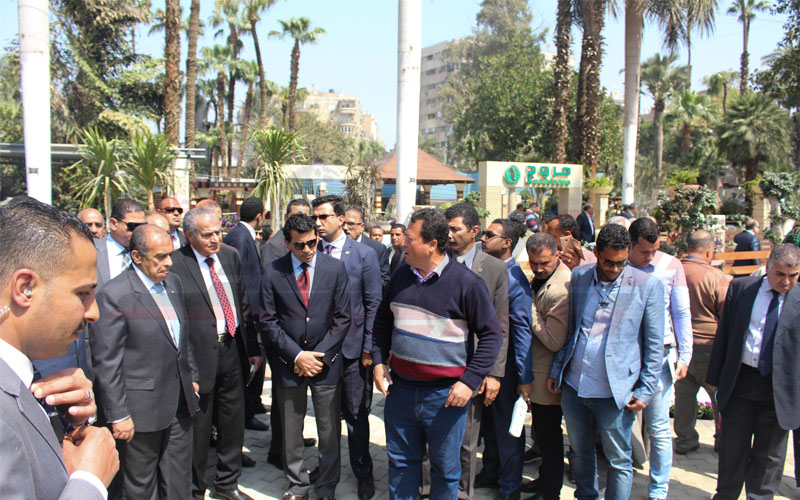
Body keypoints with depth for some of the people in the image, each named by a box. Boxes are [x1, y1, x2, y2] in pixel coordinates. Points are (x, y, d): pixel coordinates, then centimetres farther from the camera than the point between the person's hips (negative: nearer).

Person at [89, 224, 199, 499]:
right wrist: (118, 415, -15)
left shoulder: (173, 282, 7)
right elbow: (106, 362, -16)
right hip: (143, 409, -6)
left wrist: (192, 377, 17)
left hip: (180, 402, 7)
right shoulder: (113, 295, -17)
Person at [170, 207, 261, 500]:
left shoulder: (230, 256, 6)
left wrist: (252, 348, 10)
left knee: (233, 423, 18)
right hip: (199, 355, -5)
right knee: (198, 430, 9)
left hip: (233, 350, 6)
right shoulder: (174, 264, -13)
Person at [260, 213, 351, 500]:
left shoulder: (336, 268, -1)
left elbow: (342, 318, -1)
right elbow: (268, 322, -3)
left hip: (326, 363, 0)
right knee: (291, 432, 12)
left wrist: (319, 355, -8)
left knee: (330, 432, 8)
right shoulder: (272, 273, -2)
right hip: (289, 363, 0)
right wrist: (297, 355, -10)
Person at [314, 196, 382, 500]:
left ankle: (363, 474, 20)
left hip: (352, 346, -2)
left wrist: (369, 347, -8)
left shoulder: (364, 254, -4)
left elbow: (373, 304, -4)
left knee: (356, 414, 5)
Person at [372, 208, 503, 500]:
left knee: (445, 468, 11)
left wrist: (470, 381, -15)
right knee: (400, 462, 16)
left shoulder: (466, 282, -12)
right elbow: (383, 320, 17)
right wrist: (379, 360, 6)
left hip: (445, 395, -4)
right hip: (400, 388, 5)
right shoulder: (402, 275, 4)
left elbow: (492, 334, -9)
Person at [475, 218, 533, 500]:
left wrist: (525, 377, -18)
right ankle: (490, 473, 40)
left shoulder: (515, 279, -18)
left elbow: (522, 329, -18)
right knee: (488, 423, 21)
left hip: (505, 366, -6)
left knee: (508, 429, 10)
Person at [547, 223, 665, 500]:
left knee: (619, 461, 8)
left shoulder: (648, 286, -6)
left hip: (615, 393, -4)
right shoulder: (578, 276, 4)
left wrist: (645, 391, -6)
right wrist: (556, 370, 11)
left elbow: (655, 344, -2)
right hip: (573, 386, 4)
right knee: (580, 453, 19)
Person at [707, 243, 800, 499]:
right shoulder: (740, 288, 0)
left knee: (769, 454, 13)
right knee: (732, 447, 14)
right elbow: (723, 334, 4)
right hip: (739, 382, 1)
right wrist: (715, 377, 4)